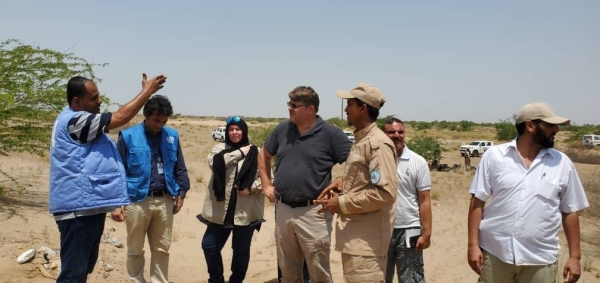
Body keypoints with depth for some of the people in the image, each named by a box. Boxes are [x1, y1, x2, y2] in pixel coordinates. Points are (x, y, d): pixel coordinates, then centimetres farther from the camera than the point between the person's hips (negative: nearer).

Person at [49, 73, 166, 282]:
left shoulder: (79, 122, 17)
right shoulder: (73, 121, -16)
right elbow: (120, 118, -17)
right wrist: (147, 91, -10)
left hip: (88, 205, 11)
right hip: (79, 207, -11)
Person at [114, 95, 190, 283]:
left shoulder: (172, 136, 7)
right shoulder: (128, 136, -4)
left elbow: (180, 169, 13)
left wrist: (181, 192, 5)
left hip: (165, 200, 3)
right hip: (137, 201, -3)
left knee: (162, 249, 13)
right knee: (135, 250, 11)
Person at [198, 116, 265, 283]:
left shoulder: (255, 152, 2)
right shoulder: (219, 148, 7)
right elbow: (213, 162, -15)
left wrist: (251, 187, -16)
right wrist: (239, 153, -13)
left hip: (245, 212, -2)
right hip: (221, 210, 2)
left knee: (241, 249, 10)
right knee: (209, 245, 8)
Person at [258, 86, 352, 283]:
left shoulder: (331, 134, -10)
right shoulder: (282, 129, 4)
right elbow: (264, 155, 19)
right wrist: (266, 184, 12)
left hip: (313, 212, -5)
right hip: (283, 210, 5)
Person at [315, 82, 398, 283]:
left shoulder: (378, 143, -17)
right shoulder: (361, 140, 13)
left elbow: (386, 193, -24)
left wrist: (342, 203, -18)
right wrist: (343, 182, 5)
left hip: (366, 239, -10)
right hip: (354, 235, 10)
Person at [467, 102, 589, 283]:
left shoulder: (562, 163, 2)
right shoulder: (493, 156, -3)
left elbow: (570, 211, 7)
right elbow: (477, 201, -2)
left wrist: (575, 256, 5)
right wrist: (473, 245, -6)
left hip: (540, 259, 1)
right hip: (494, 253, -1)